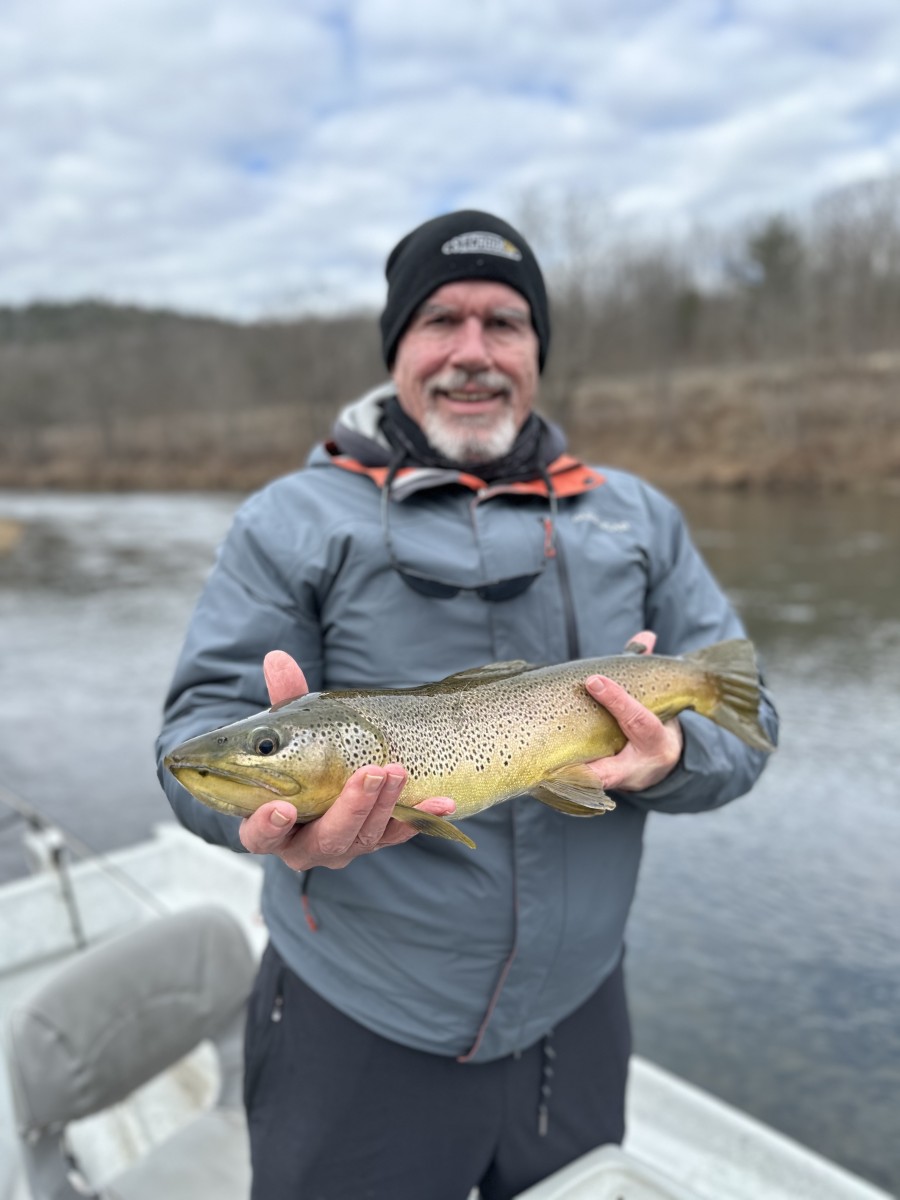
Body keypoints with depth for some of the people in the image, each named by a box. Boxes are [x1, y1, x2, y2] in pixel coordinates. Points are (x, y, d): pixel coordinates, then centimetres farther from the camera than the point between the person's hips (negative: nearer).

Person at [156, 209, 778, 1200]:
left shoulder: (637, 518, 3)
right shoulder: (294, 521, -6)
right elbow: (202, 727, -11)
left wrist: (671, 754, -21)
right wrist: (272, 797, -34)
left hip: (577, 1016, 4)